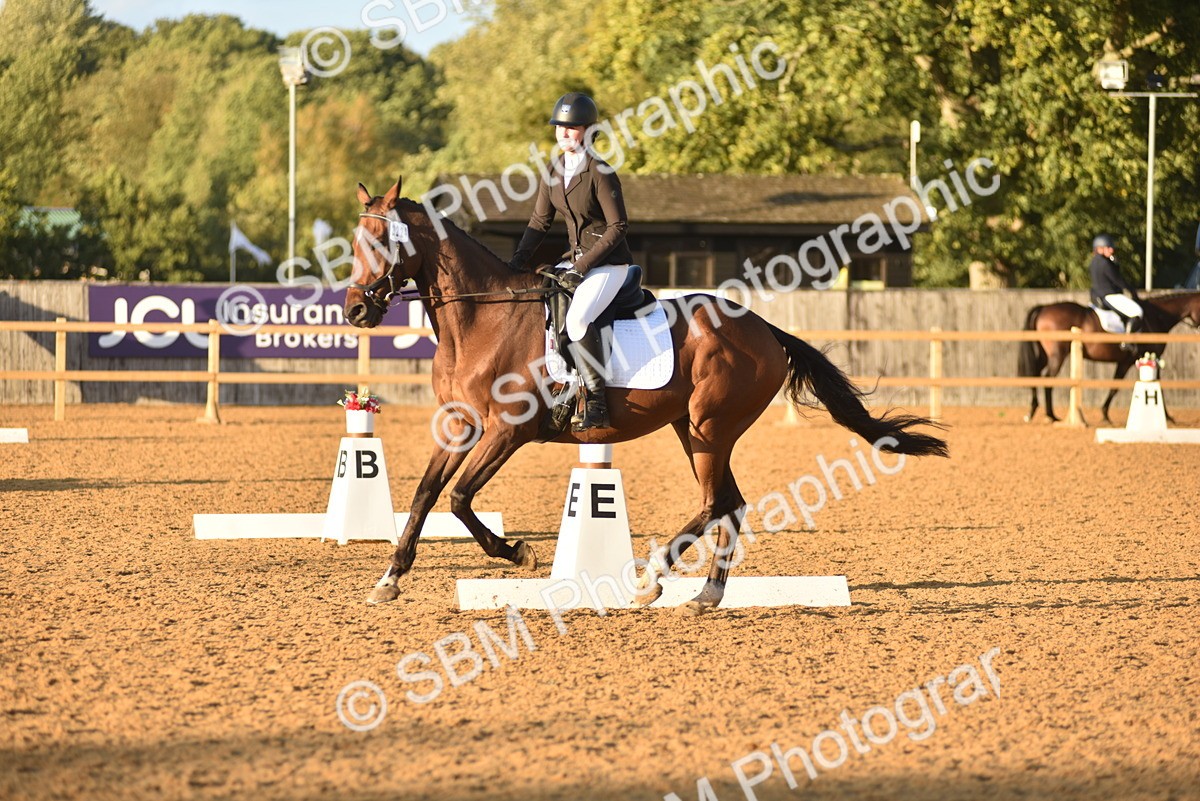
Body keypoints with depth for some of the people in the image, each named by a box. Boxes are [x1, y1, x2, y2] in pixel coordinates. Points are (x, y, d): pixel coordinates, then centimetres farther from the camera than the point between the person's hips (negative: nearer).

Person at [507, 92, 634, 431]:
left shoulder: (600, 173, -17)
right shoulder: (554, 170, 6)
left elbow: (618, 226, -16)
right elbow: (540, 221, 11)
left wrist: (582, 266, -20)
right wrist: (517, 261, -1)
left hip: (609, 262, -9)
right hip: (577, 259, 9)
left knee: (578, 317, -31)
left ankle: (596, 404, -28)